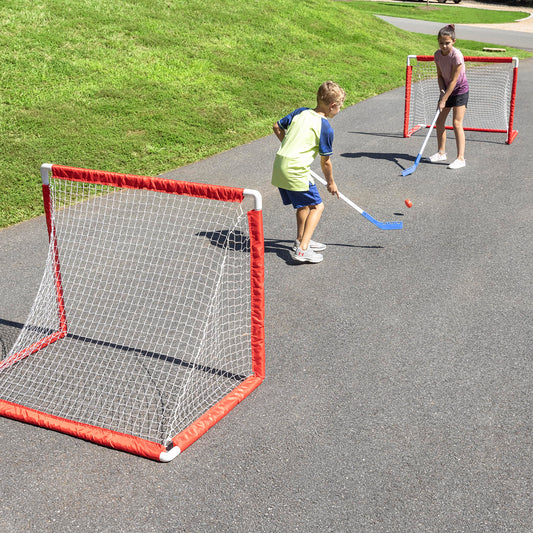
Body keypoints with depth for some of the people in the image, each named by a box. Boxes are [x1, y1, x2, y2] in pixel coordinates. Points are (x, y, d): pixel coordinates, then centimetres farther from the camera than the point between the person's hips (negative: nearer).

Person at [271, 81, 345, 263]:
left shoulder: (300, 112, 10)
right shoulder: (326, 128, -8)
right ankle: (302, 250, -7)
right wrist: (331, 183, 14)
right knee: (316, 206, 2)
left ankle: (301, 240, 39)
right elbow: (325, 161, -1)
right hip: (297, 170, -8)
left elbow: (277, 127, 19)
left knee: (303, 204, 25)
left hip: (280, 164, 8)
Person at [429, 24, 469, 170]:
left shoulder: (456, 56, -25)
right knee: (439, 121, 7)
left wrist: (444, 99, -22)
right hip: (446, 90, 7)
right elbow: (440, 75, 5)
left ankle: (461, 158, -11)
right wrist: (442, 90, -12)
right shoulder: (438, 54, -4)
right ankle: (441, 152, 22)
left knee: (457, 124, -12)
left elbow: (454, 80, -23)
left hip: (460, 91, -7)